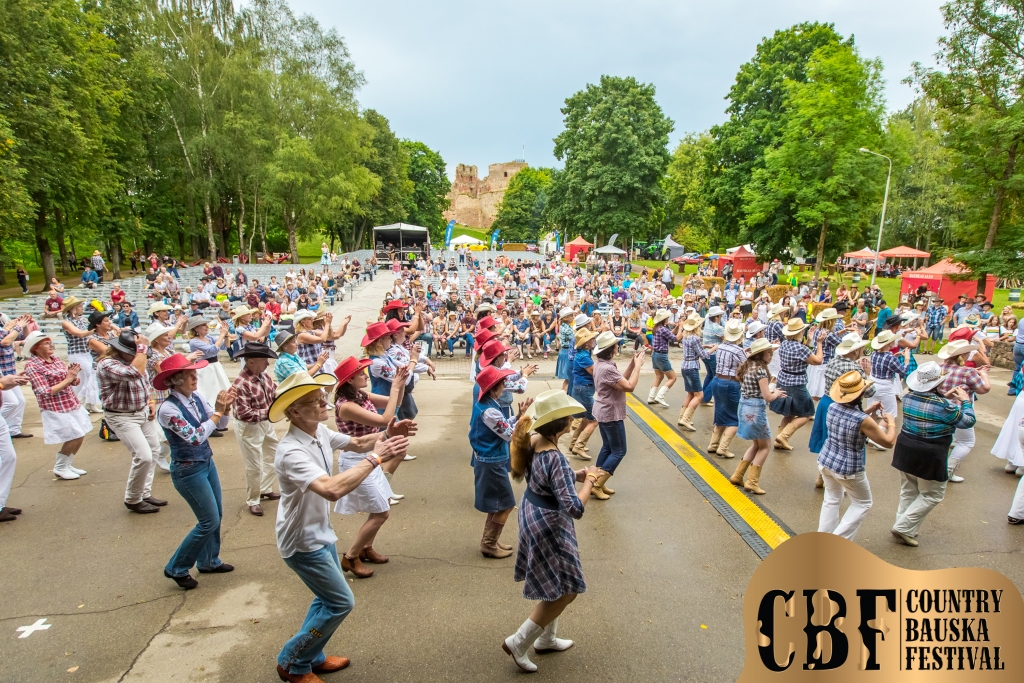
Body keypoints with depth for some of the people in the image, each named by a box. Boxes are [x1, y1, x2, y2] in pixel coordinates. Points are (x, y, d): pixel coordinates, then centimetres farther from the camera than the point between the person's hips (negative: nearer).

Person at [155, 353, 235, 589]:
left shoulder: (197, 397, -3)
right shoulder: (168, 409, -23)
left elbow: (221, 424, 2)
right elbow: (196, 437, -27)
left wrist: (226, 406, -17)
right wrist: (217, 410, -26)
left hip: (207, 462, 7)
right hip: (188, 470, -7)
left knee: (216, 514, 17)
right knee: (209, 520, -1)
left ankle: (209, 561, 38)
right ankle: (177, 568, 18)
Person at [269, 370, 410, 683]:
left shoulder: (319, 431, -7)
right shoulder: (291, 452, -34)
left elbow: (355, 443, 7)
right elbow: (332, 489, -47)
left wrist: (386, 434, -14)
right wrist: (376, 457, -41)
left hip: (320, 532, 9)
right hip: (303, 541, -9)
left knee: (328, 597, 22)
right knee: (340, 602, 2)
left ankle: (312, 657, 41)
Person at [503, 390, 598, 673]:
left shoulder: (532, 442, -6)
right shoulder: (555, 459, -32)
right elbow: (574, 508, -34)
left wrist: (576, 475, 1)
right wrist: (589, 481, -19)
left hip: (533, 515, 9)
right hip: (548, 526, -9)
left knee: (554, 588, 26)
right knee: (565, 591, 10)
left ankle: (546, 639, 44)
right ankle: (519, 642, 19)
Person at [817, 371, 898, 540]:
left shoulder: (832, 407, -7)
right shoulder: (863, 420, -26)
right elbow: (888, 442, -12)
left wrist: (867, 411, 12)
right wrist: (891, 423, 4)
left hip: (825, 461, 6)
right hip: (848, 469, -6)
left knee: (832, 500, 25)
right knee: (862, 504, 18)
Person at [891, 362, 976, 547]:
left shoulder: (908, 397, 0)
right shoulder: (943, 405, -20)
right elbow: (968, 422, -4)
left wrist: (947, 397, 18)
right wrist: (965, 401, 9)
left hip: (906, 449, 6)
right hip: (930, 456, -6)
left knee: (908, 491, 19)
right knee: (932, 494, 11)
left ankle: (904, 527, 28)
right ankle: (903, 528, 9)